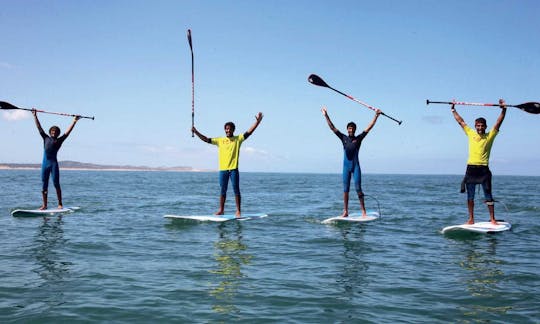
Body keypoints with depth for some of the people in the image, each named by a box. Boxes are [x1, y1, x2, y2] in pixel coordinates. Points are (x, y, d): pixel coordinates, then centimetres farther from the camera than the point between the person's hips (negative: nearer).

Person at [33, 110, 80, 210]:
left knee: (56, 184, -5)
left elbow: (68, 131, 7)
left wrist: (74, 121, 5)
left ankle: (60, 204, -2)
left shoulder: (59, 140, 9)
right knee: (44, 185, 4)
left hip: (54, 163, -3)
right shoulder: (46, 138, 15)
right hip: (45, 163, 3)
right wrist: (35, 116, 21)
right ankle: (44, 205, 8)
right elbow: (39, 127, 19)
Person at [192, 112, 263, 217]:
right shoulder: (220, 140, 10)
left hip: (233, 169, -3)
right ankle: (221, 210, 19)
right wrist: (196, 132, 1)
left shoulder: (238, 139, 4)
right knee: (223, 191, 11)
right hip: (223, 169, 3)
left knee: (236, 190, 0)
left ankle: (238, 210, 6)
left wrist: (257, 121, -13)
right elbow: (206, 140, 10)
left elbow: (249, 132, -3)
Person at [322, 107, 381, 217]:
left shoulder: (358, 138, 3)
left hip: (355, 166, -2)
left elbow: (369, 127, -1)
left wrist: (376, 116, -6)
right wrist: (326, 116, 5)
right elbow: (332, 128, 8)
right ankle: (345, 211, 7)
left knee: (358, 188, -6)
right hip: (346, 166, 2)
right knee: (345, 189, 4)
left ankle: (363, 211, -4)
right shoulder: (344, 138, 8)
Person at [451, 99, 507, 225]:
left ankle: (492, 219, 7)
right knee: (470, 196, 7)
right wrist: (453, 110, 20)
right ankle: (471, 219, 14)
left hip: (483, 169, -2)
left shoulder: (490, 136, 5)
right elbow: (461, 121, 17)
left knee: (488, 196, 2)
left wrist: (503, 109, -12)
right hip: (471, 168, 3)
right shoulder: (471, 134, 12)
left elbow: (498, 122, -3)